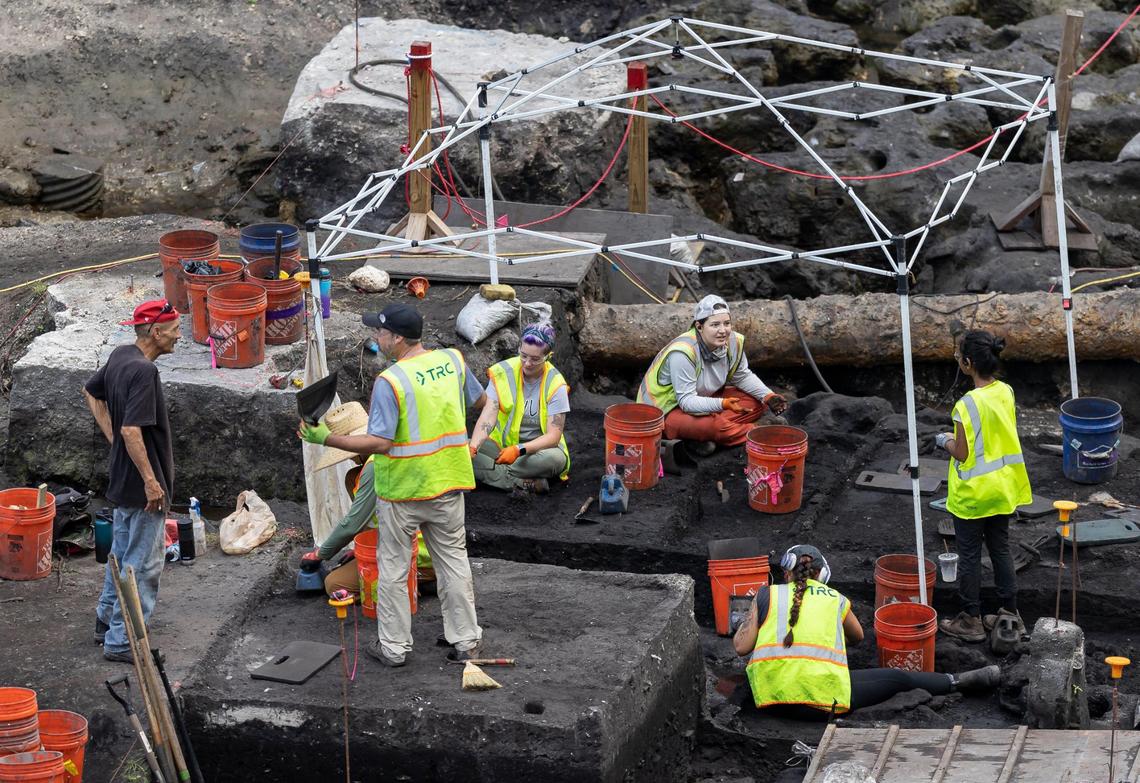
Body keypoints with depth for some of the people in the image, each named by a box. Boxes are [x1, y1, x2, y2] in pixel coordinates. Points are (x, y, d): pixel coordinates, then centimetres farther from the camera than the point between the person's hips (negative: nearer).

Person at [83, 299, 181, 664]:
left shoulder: (120, 356, 5)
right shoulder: (143, 371, -25)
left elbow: (91, 392, 22)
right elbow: (132, 430, -29)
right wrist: (151, 480, -24)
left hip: (122, 479, 10)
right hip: (142, 483, -10)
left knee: (122, 552, 22)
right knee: (143, 565, -1)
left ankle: (107, 621, 34)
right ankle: (121, 641, 3)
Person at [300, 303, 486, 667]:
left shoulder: (390, 381, -21)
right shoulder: (452, 360, -3)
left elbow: (379, 442, -24)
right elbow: (480, 401, 14)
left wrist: (325, 438, -20)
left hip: (404, 489, -5)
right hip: (449, 484, 5)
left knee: (393, 569, 10)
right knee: (454, 561, 16)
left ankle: (393, 646, 17)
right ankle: (466, 641, 20)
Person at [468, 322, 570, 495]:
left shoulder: (555, 385, -13)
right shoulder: (503, 373, -9)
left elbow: (553, 436, -18)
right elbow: (488, 416, -18)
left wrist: (520, 450, -35)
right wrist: (473, 446, -37)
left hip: (538, 448, -2)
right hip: (502, 443, 2)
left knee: (556, 459, -37)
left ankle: (491, 474, -24)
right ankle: (524, 482, -29)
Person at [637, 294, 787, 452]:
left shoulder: (733, 342, -9)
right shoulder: (683, 353, -30)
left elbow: (743, 377, 10)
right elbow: (687, 402, -31)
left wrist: (767, 396, -7)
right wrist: (722, 404, -44)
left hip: (704, 399, 9)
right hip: (668, 410, -9)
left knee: (756, 402, -6)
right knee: (709, 424, -37)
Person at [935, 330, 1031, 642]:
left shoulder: (967, 405, -26)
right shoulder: (1006, 393, -5)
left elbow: (962, 453, -20)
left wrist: (945, 441, 0)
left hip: (972, 494, -6)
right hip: (1002, 490, 7)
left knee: (969, 556, 8)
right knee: (1001, 550, 18)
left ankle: (971, 620, 18)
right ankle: (1010, 615, 27)